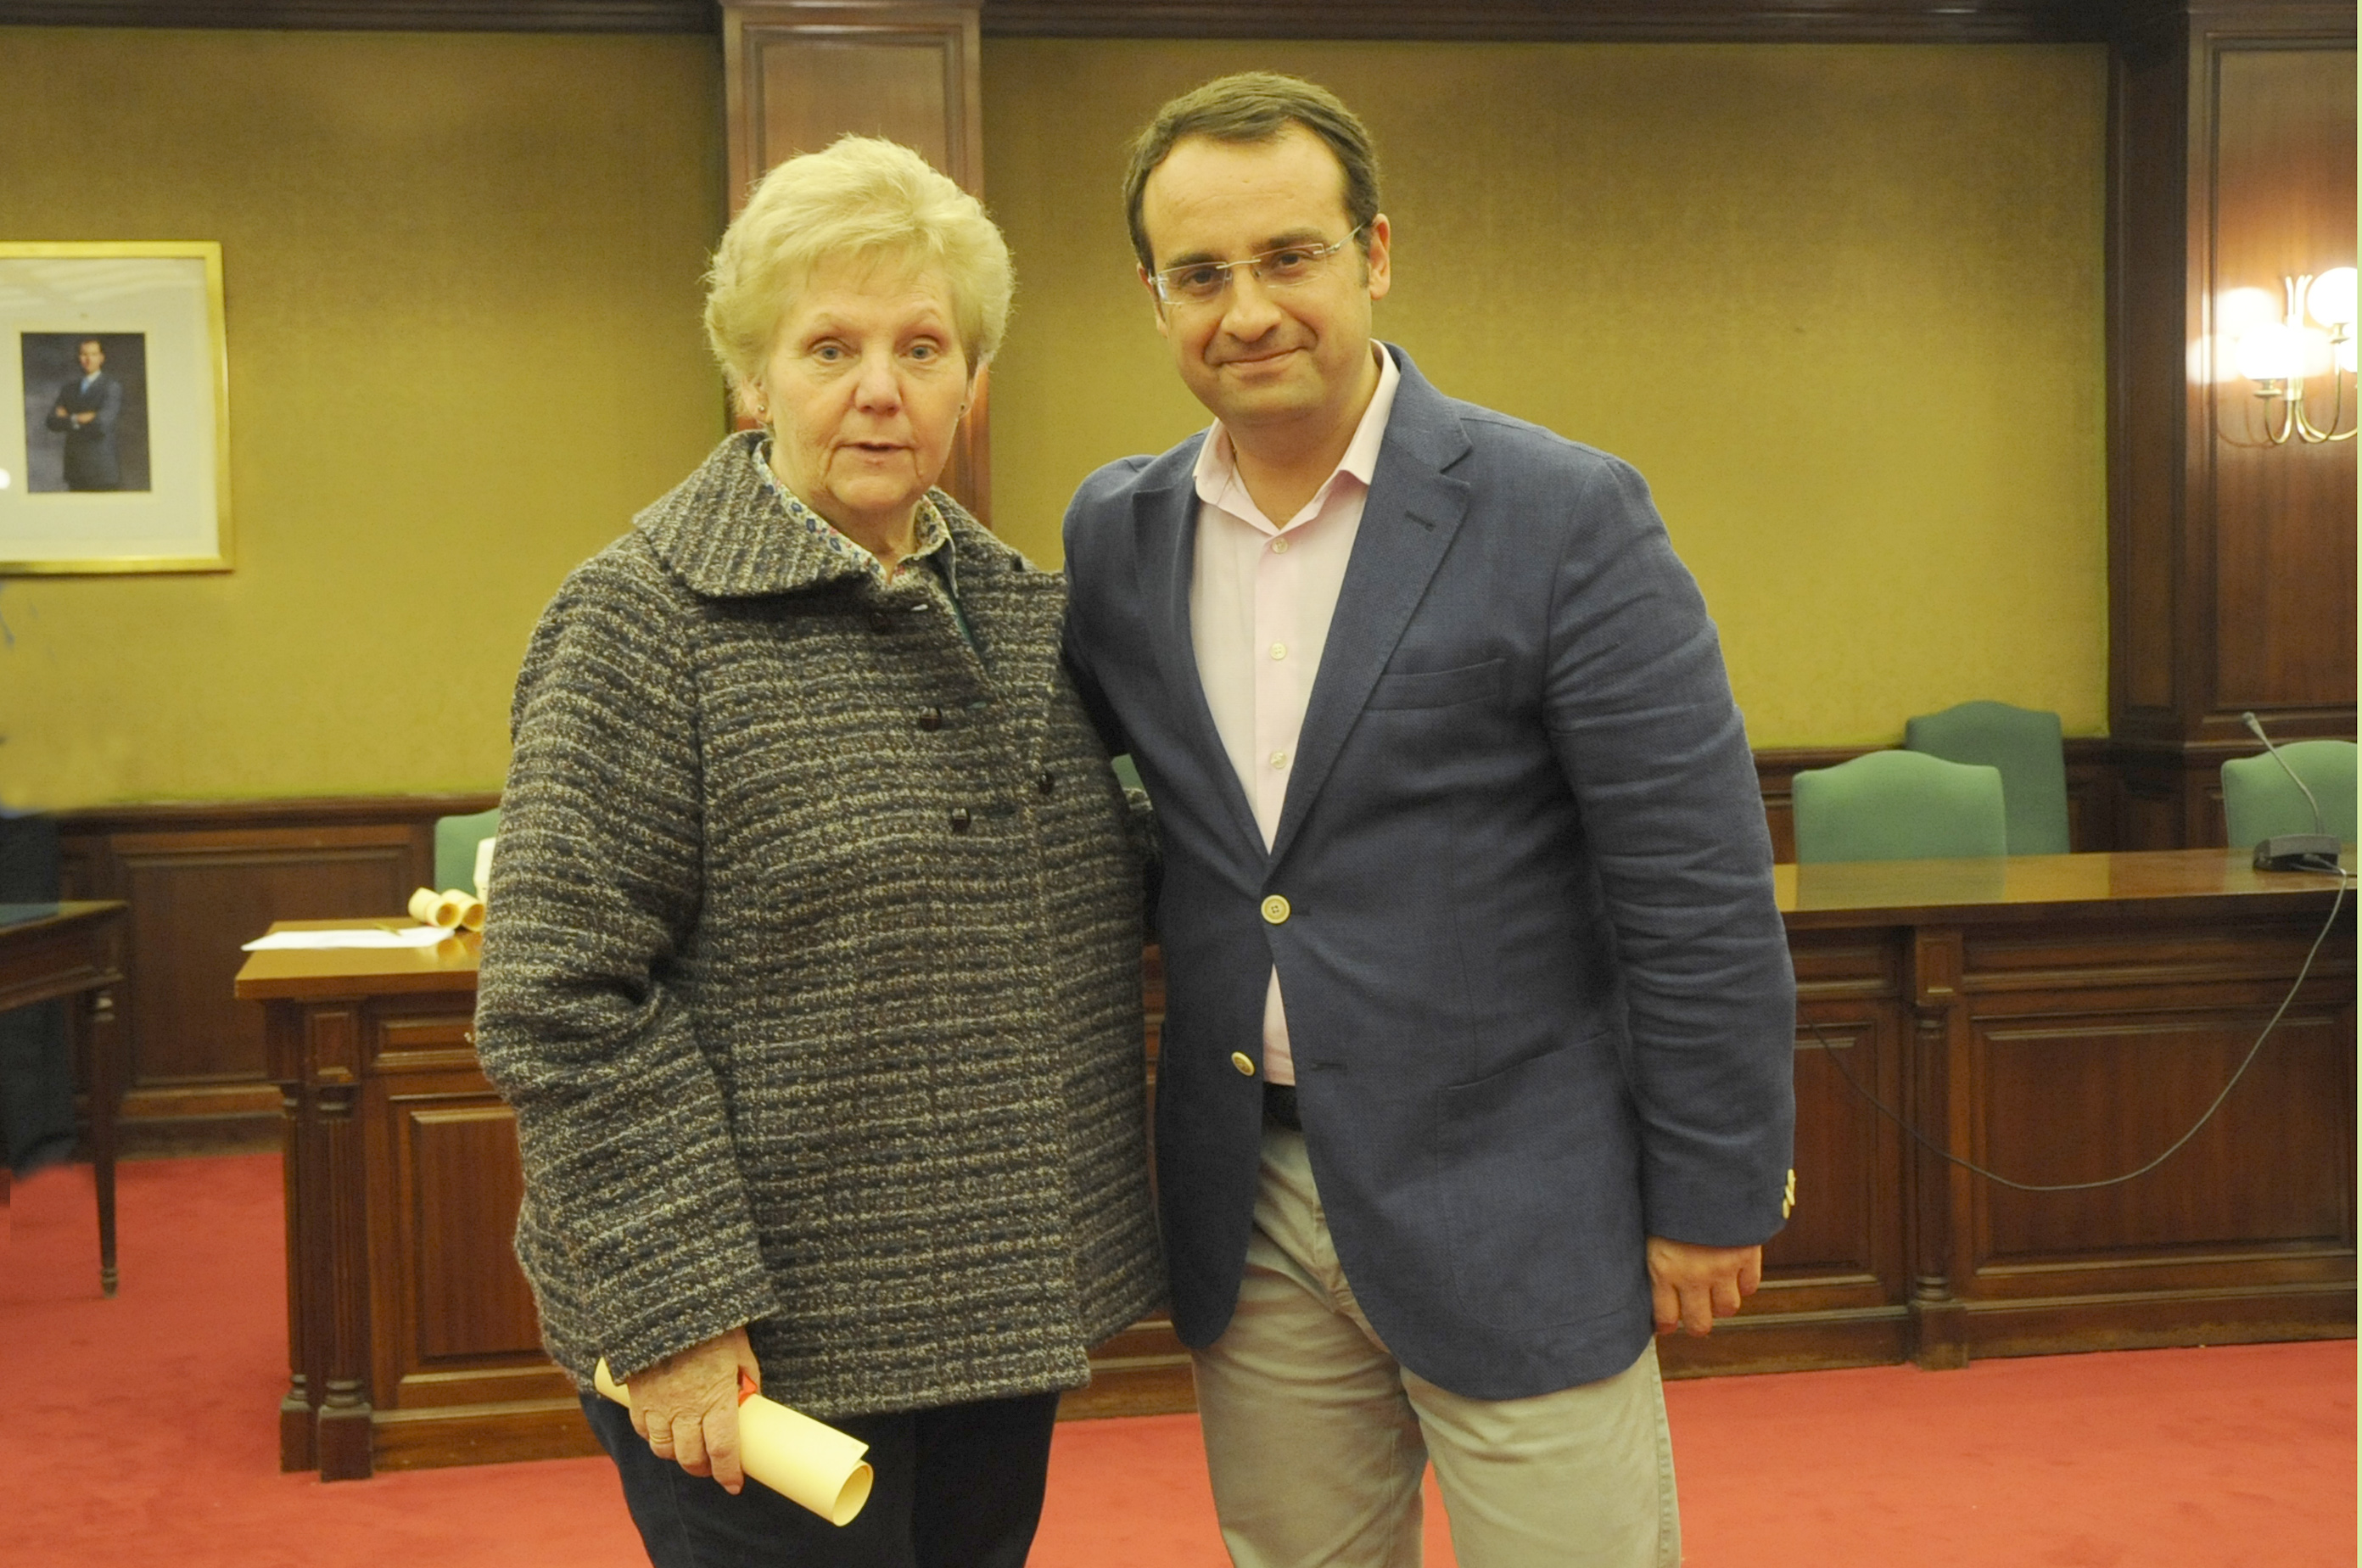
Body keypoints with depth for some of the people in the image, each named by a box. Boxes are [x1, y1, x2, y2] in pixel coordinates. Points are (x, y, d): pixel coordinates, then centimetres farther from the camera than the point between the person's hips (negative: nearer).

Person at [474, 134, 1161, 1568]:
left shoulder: (1028, 612, 8)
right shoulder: (650, 619, -11)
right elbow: (563, 998, -15)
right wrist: (673, 1311, -18)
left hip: (1003, 1316, 6)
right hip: (762, 1344, -6)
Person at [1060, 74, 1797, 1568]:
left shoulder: (1564, 518, -12)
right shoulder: (1115, 532, 4)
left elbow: (1701, 895, -11)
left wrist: (1712, 1201, -8)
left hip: (1505, 1205, -4)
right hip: (1246, 1208, 5)